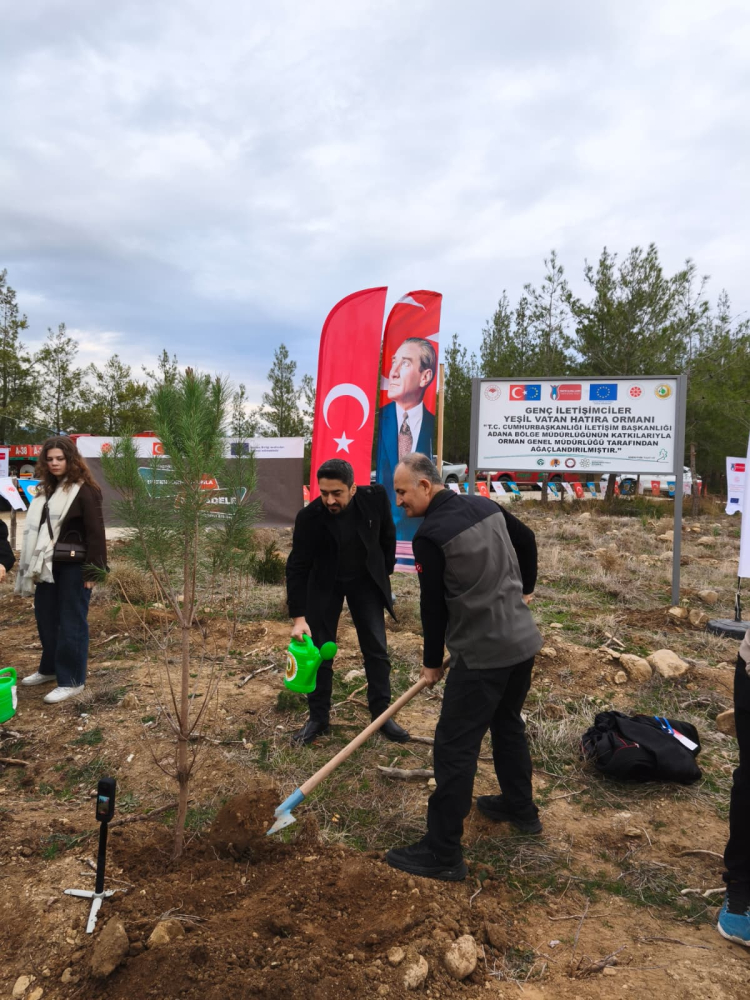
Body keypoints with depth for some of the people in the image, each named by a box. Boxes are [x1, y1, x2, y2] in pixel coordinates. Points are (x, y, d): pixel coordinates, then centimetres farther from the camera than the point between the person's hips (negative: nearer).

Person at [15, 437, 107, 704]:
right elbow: (36, 528, 17)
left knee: (72, 622, 0)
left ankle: (71, 680, 9)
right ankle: (50, 669, 34)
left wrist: (93, 570, -18)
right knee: (46, 618, 17)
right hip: (48, 565, 8)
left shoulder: (84, 490, -12)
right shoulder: (45, 489, 13)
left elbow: (95, 532, -15)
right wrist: (34, 564, 14)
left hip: (73, 566, -8)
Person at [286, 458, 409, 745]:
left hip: (366, 581, 1)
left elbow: (387, 537, -2)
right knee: (319, 651, 3)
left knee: (377, 648, 3)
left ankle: (381, 714, 17)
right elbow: (297, 567, -22)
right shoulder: (309, 517, -27)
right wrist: (299, 617, -27)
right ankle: (318, 718, 18)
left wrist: (385, 574, 4)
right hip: (324, 584, -1)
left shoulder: (375, 498, -23)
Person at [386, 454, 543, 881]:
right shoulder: (486, 506, 6)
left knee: (455, 748, -2)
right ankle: (521, 808, 43)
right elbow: (528, 539, 20)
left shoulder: (430, 535, -16)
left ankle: (443, 854, 4)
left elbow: (433, 605, -10)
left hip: (483, 653, -9)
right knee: (508, 724, 26)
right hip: (524, 640, 9)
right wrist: (524, 588, 33)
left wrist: (433, 662, 3)